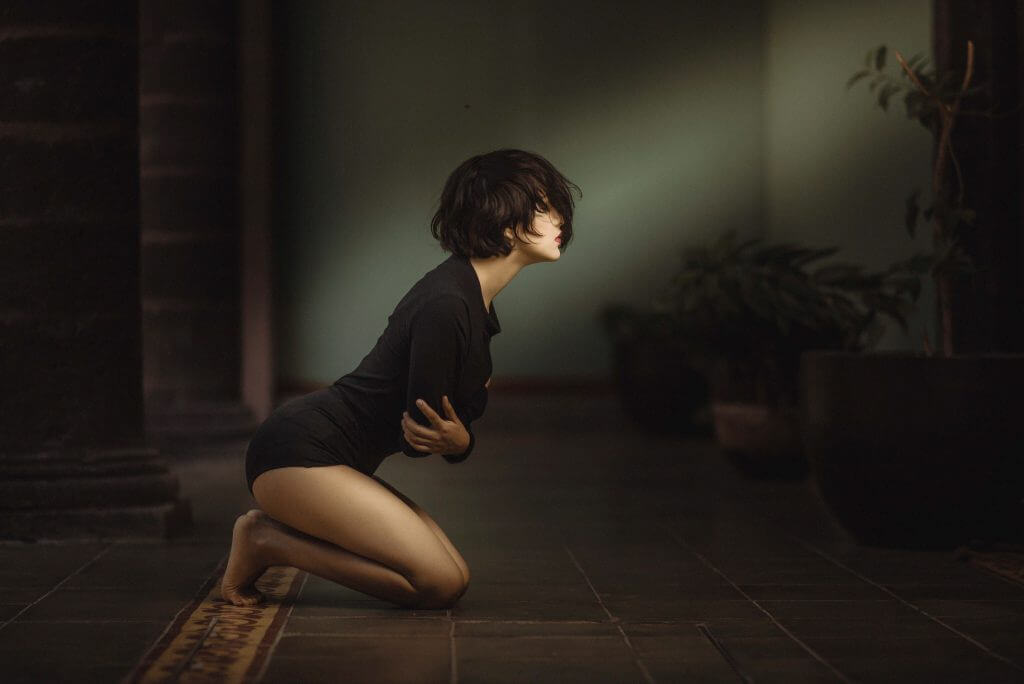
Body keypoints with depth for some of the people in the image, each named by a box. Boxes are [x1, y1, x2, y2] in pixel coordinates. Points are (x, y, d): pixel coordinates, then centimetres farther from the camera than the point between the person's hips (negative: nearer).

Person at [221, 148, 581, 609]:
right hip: (300, 452, -10)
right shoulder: (446, 305, -20)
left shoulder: (476, 302, 11)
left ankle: (278, 532, 8)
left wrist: (457, 440, -7)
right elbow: (415, 435, -14)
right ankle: (266, 541, -5)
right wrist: (455, 440, -30)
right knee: (441, 584, -15)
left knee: (453, 578, 3)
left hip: (326, 460, 10)